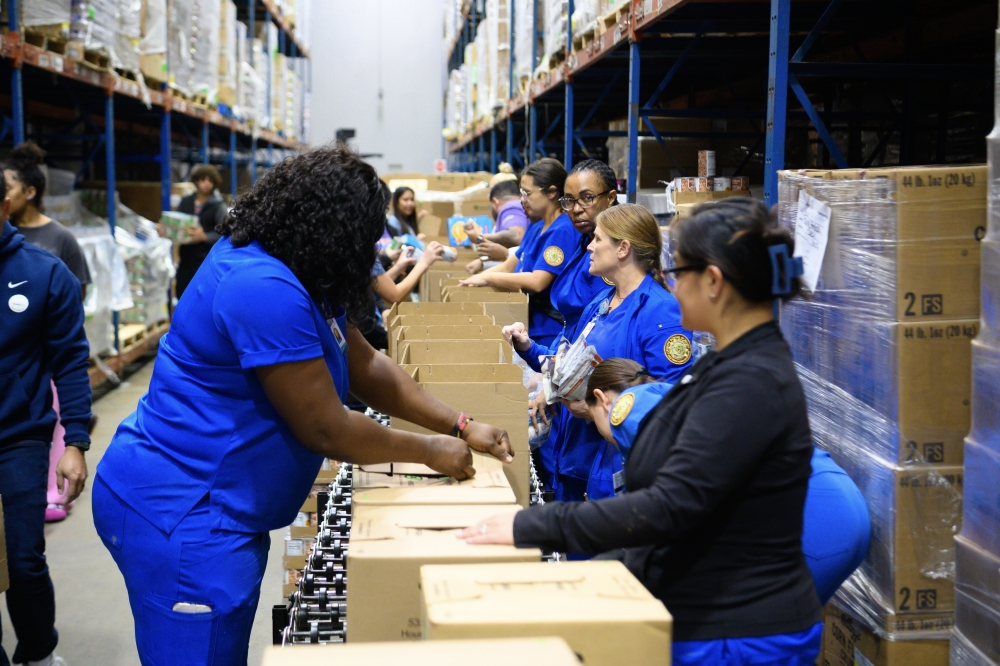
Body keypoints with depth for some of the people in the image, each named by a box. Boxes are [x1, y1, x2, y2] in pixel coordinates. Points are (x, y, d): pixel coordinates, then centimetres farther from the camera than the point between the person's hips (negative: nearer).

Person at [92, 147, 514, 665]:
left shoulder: (295, 276, 7)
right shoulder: (264, 290, -26)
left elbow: (365, 365, 13)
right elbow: (327, 432, -21)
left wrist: (458, 427, 7)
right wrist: (429, 451, -7)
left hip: (219, 508, 11)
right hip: (178, 515, -11)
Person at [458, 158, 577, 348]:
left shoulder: (562, 231, -17)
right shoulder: (537, 227, 13)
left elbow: (537, 281, -24)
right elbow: (509, 266, 20)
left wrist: (487, 278, -14)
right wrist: (474, 279, 4)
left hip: (547, 331, -8)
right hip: (529, 325, 9)